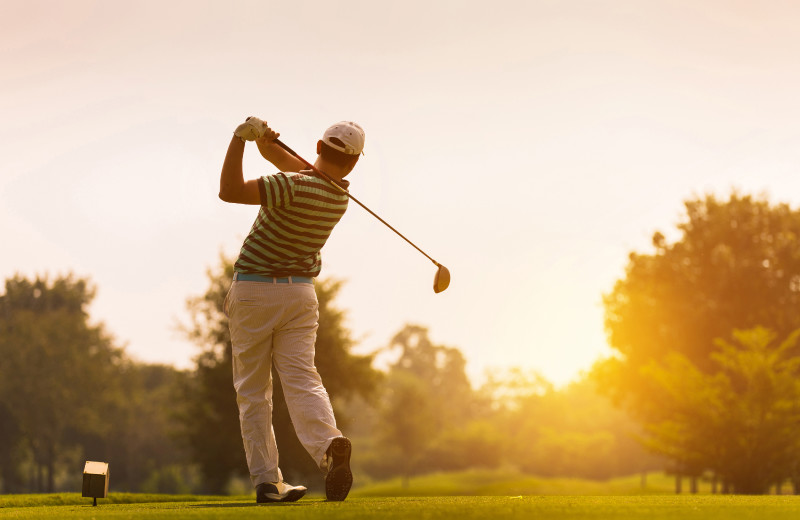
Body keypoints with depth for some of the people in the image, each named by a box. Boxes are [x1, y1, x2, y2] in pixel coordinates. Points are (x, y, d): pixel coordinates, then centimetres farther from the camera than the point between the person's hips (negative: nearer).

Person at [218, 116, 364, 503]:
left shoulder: (295, 186, -20)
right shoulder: (340, 193, 4)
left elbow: (230, 191, -27)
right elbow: (281, 156, 15)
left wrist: (240, 139, -22)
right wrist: (264, 141, -5)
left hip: (253, 292, -4)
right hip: (300, 294, 4)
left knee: (252, 391, 5)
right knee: (301, 380, -7)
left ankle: (266, 480, -1)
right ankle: (329, 445, -36)